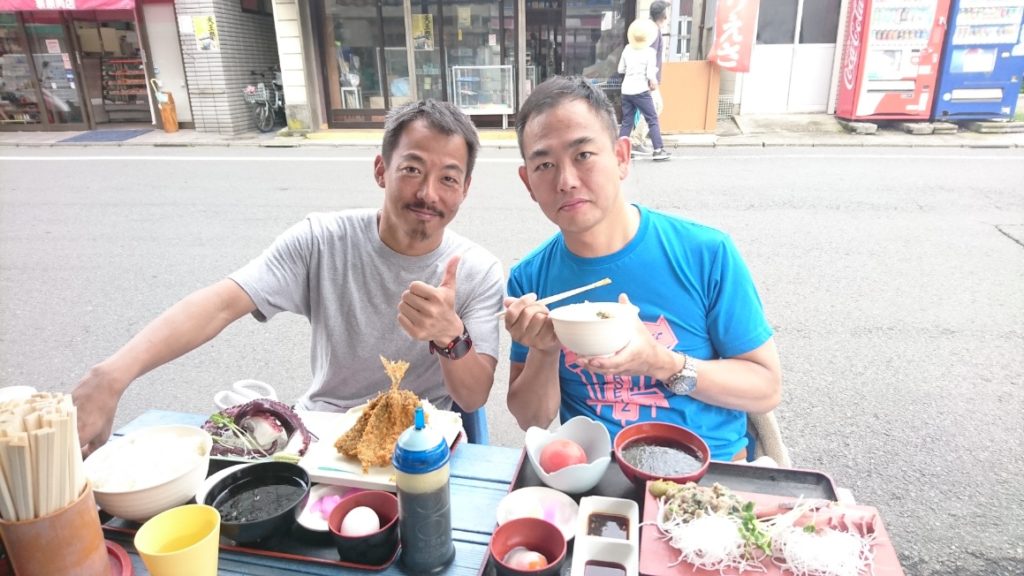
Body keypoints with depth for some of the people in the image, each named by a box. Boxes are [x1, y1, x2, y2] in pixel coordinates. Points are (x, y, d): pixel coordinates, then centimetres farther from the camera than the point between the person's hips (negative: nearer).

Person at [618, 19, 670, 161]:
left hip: (626, 89, 5)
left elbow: (620, 69, 11)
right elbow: (650, 74, -13)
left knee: (626, 121, 11)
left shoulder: (627, 49, 6)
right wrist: (654, 84, 4)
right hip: (640, 90, -5)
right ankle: (658, 150, -3)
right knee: (653, 120, 1)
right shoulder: (649, 51, -8)